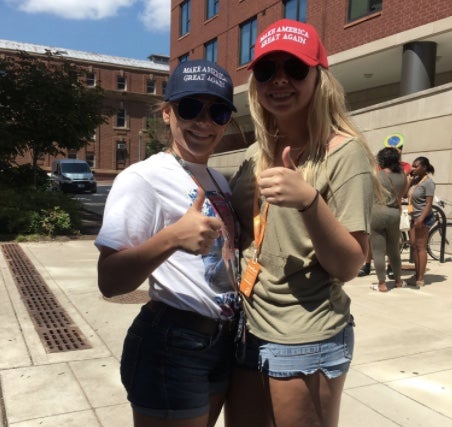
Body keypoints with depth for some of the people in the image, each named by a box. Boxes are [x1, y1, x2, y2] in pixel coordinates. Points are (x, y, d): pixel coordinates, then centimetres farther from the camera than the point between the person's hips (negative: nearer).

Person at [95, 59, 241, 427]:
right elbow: (110, 281, -21)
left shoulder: (221, 182, 9)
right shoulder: (143, 178, -15)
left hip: (223, 340, 8)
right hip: (172, 345, -8)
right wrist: (173, 237, -36)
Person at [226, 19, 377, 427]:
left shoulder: (344, 152, -13)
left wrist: (308, 201, -31)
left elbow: (349, 266, -17)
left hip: (307, 343, -6)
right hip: (246, 331, 6)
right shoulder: (256, 154, 6)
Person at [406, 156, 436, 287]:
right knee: (414, 245, 11)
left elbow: (429, 203, -18)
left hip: (423, 218, -8)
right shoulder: (415, 179, 10)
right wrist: (410, 178, 2)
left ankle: (420, 279, 0)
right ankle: (417, 275, 20)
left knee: (420, 247, -5)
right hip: (414, 217, 8)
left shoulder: (428, 182, -13)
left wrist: (421, 219, -26)